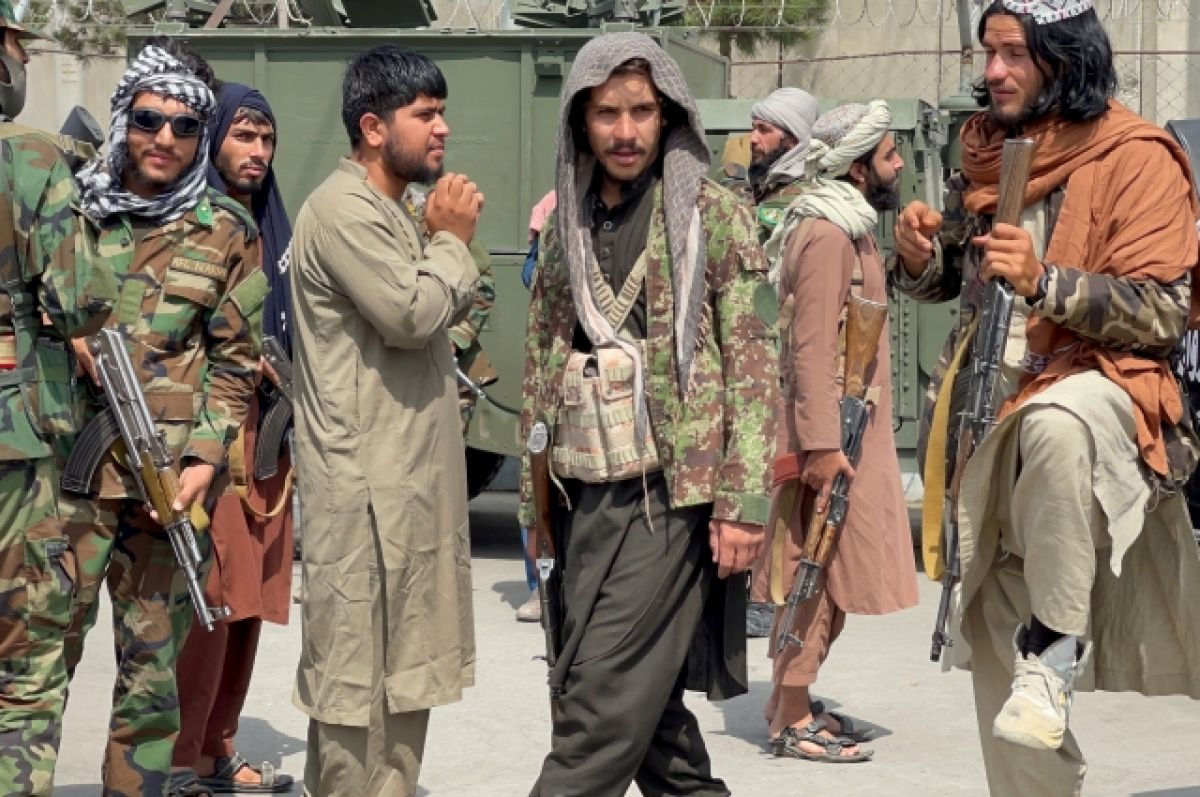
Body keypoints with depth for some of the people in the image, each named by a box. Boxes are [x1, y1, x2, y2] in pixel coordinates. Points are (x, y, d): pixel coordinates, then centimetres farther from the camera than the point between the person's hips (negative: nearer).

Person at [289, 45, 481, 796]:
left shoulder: (389, 211, 18)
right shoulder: (345, 209, -15)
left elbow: (440, 312, 21)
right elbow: (412, 314, -23)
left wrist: (448, 242, 4)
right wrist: (453, 239, -8)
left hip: (409, 474, 10)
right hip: (367, 482, -10)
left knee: (404, 661, 15)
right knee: (360, 666, -5)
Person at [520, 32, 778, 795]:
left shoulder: (713, 213, -3)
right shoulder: (567, 226, 13)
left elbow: (754, 361, -8)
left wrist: (743, 500, -15)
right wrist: (535, 497, 15)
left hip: (670, 493, -6)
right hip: (586, 496, 6)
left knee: (601, 706, -10)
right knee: (646, 706, 11)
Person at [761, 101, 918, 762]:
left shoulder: (850, 229, 16)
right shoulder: (827, 235, -16)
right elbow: (812, 348, -22)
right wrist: (822, 443, -25)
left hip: (849, 426, 10)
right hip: (830, 430, -10)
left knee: (823, 571, 14)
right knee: (818, 571, -6)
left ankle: (791, 700, 22)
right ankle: (793, 721, -1)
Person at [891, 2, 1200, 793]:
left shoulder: (1136, 158, -8)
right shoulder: (987, 152, 10)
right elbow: (949, 280, 22)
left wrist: (1044, 282, -25)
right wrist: (921, 255, -2)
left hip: (1101, 388, -6)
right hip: (993, 422, 6)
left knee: (1053, 426, -42)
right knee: (995, 638, 9)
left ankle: (1057, 645, -27)